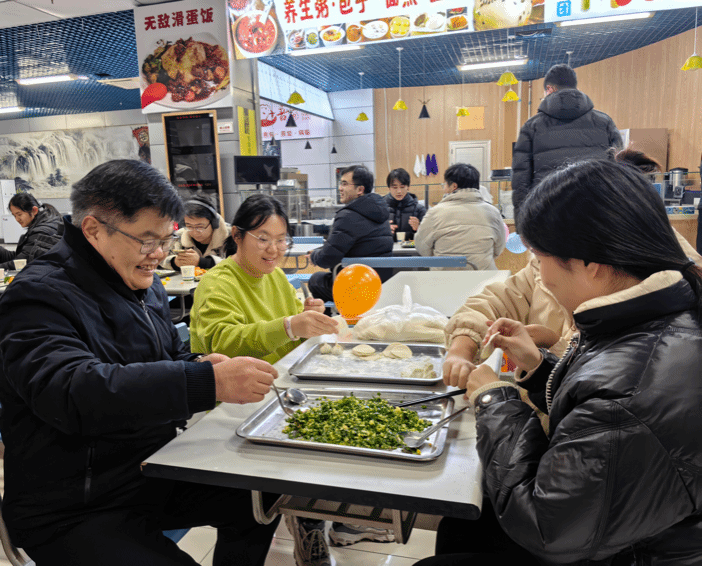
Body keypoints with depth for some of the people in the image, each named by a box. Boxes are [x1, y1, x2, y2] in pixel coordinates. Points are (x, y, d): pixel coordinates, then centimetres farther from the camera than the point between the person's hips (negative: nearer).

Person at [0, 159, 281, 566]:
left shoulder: (145, 284, 9)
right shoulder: (39, 296, -18)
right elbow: (73, 391, -35)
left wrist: (199, 365, -5)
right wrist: (207, 382, -42)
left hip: (157, 473, 8)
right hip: (74, 512, -7)